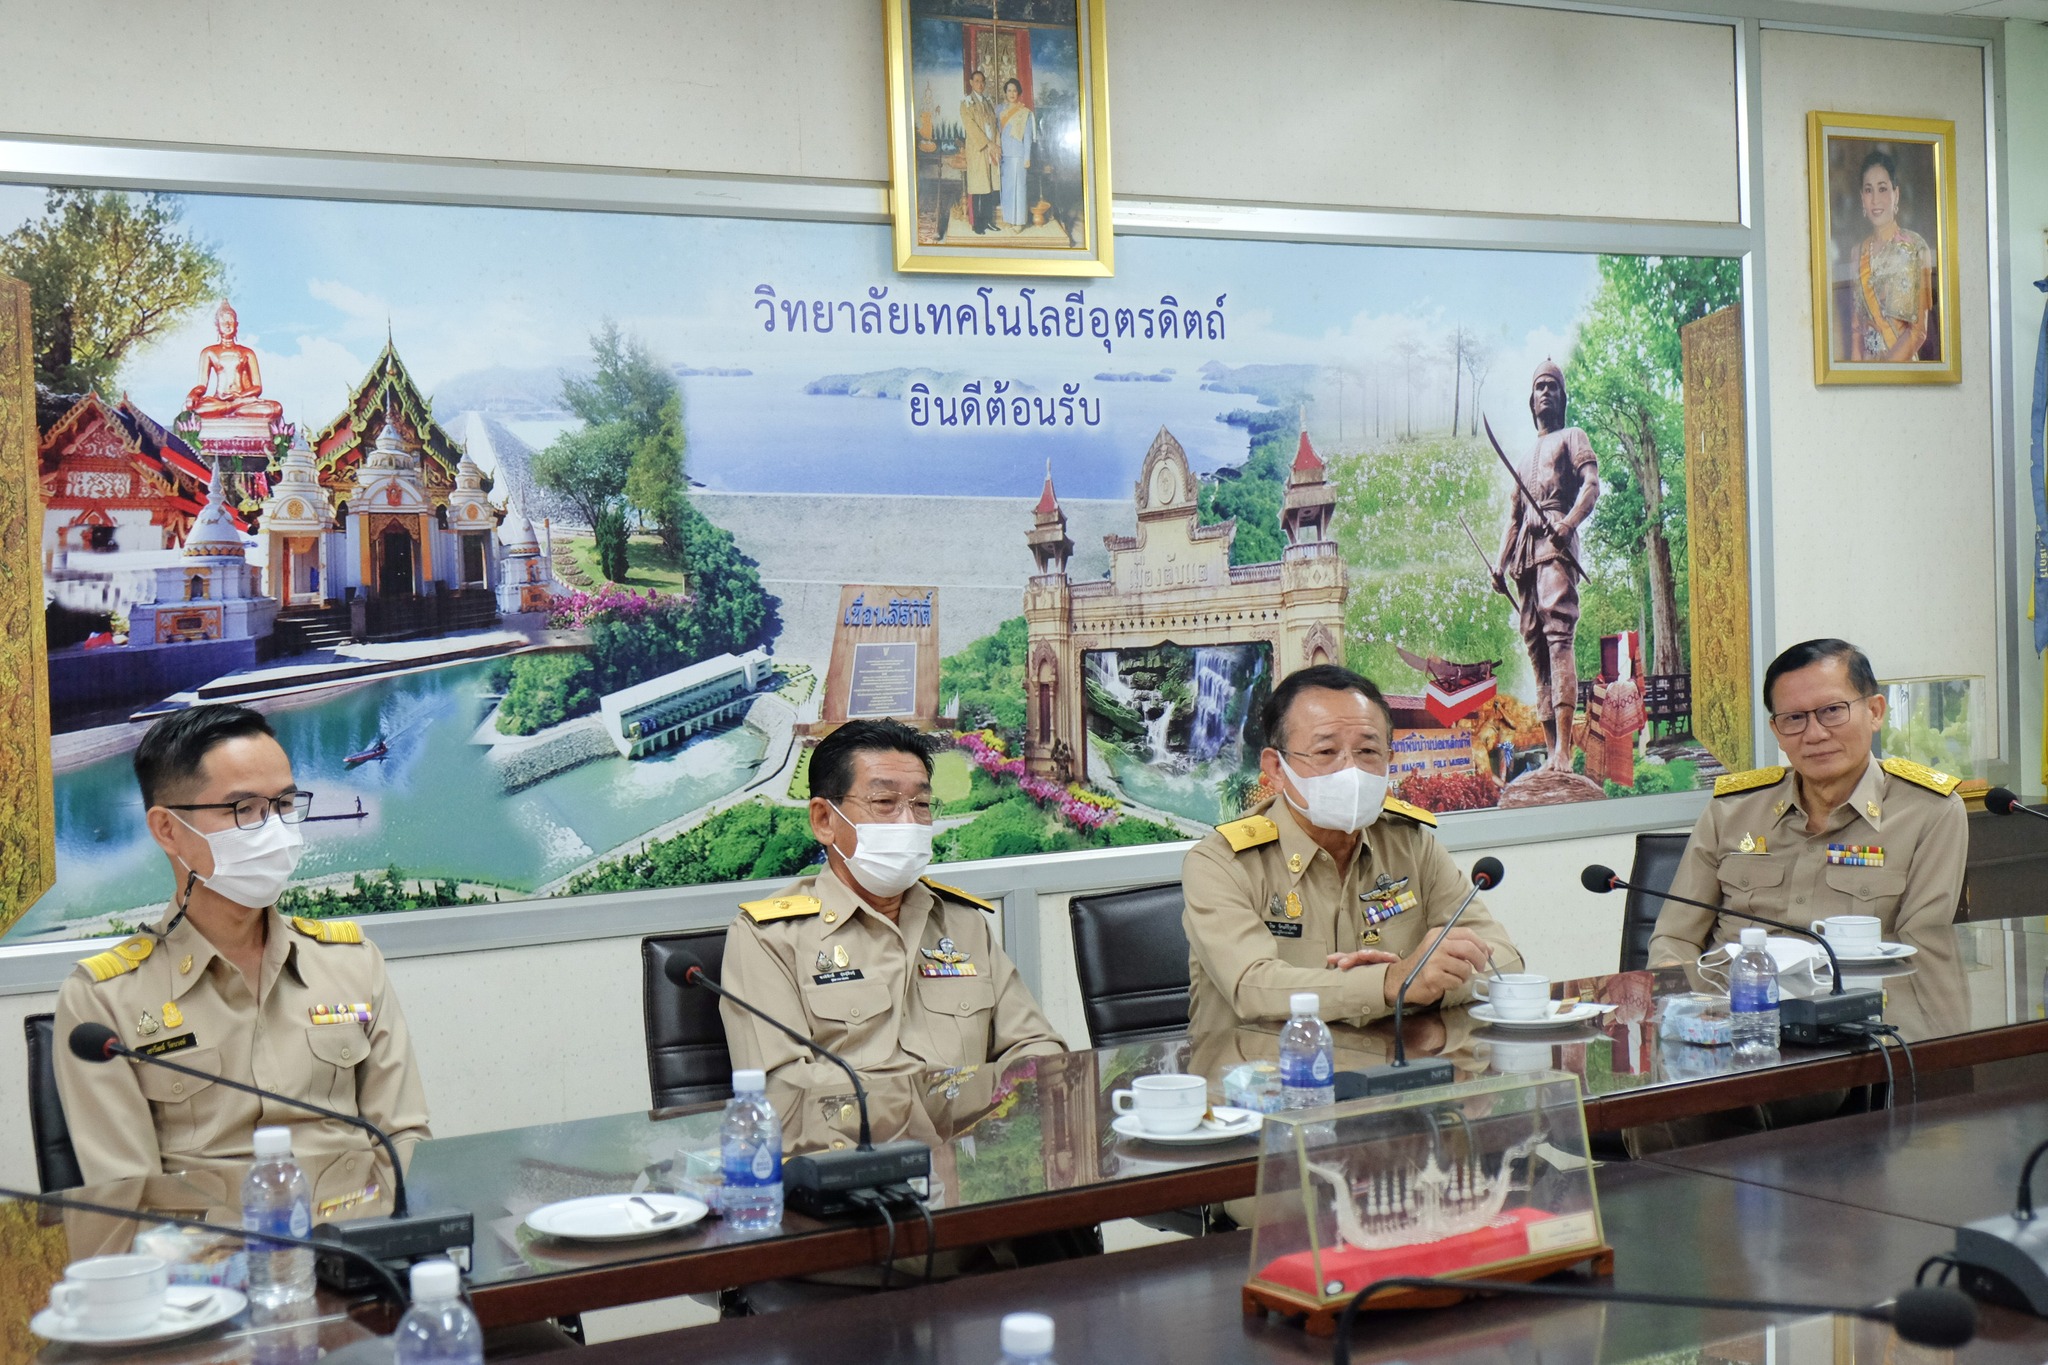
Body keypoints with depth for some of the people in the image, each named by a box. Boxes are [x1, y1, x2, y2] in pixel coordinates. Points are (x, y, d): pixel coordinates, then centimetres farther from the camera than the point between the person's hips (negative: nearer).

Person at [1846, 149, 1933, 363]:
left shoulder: (1915, 247, -2)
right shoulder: (1859, 253, 12)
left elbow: (1919, 331, -7)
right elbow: (1856, 328, 12)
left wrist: (1885, 369, -14)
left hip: (1903, 367, -3)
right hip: (1865, 373, 3)